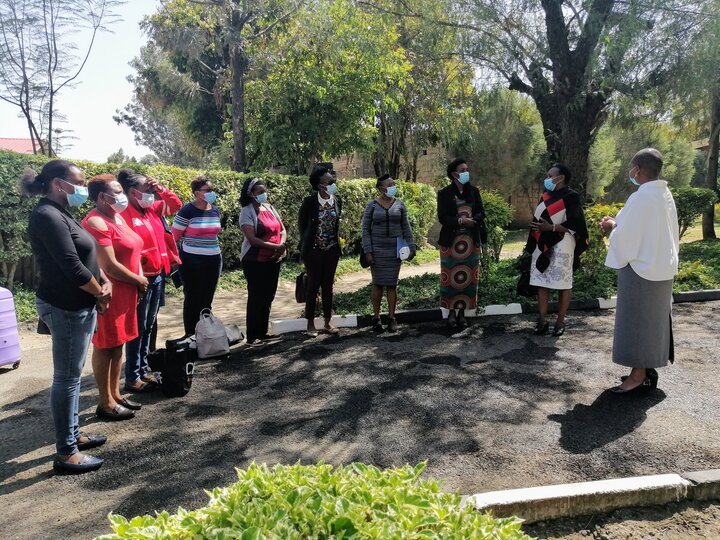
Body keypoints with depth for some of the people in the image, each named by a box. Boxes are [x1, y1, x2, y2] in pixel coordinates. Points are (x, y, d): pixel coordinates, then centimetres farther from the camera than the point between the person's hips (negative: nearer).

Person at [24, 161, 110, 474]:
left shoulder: (60, 214, 13)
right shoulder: (48, 216, -18)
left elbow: (85, 257, 15)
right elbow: (72, 266, -22)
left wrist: (105, 283, -1)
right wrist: (101, 294, -8)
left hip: (77, 306, 10)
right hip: (66, 308, -10)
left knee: (71, 375, 18)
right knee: (67, 378, -1)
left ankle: (73, 435, 31)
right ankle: (66, 454, 10)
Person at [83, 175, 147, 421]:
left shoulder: (118, 217, 12)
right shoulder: (96, 222, -17)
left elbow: (132, 253, 18)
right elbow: (109, 266, -22)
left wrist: (139, 280, 4)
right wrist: (139, 280, -9)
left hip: (126, 292, 9)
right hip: (109, 293, -9)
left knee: (118, 344, 16)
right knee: (105, 347, 1)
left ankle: (115, 394, 28)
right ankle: (106, 403, 12)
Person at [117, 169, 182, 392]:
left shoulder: (152, 209, 11)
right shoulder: (124, 214, -14)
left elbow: (176, 204, 22)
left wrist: (159, 189, 7)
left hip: (158, 276, 8)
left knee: (148, 326, 15)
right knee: (137, 328, -1)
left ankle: (143, 370, 26)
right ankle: (132, 378, 9)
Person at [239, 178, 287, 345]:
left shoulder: (269, 207, 11)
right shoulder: (247, 211, -10)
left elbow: (282, 229, 10)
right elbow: (252, 239, -19)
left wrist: (282, 245, -10)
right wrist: (276, 246, -23)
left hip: (273, 260, 7)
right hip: (255, 262, -7)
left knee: (268, 297, 13)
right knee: (256, 298, 0)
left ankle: (262, 332, 25)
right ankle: (252, 336, 10)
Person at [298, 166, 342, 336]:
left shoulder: (337, 201, 1)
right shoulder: (310, 201, -12)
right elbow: (301, 224, -1)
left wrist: (334, 240, 11)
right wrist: (306, 243, 5)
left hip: (332, 249, 4)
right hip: (314, 250, -4)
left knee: (328, 285, 10)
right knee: (313, 285, 3)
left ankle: (328, 321, 20)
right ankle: (310, 323, 13)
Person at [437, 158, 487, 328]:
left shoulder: (474, 191, 9)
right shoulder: (444, 193, -2)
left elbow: (481, 212, 5)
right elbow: (442, 217, -8)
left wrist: (473, 220, -17)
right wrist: (460, 221, -22)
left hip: (471, 240, 3)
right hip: (451, 240, -3)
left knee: (468, 278, 4)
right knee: (451, 277, 0)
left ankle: (462, 312, 14)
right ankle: (451, 312, 11)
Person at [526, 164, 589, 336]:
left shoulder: (571, 197, -7)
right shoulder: (545, 196, 13)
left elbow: (575, 225, -13)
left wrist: (552, 227, -22)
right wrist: (532, 245, 14)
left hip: (561, 249, -7)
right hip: (543, 247, 7)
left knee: (563, 285, 2)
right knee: (542, 284, 5)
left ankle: (560, 322, 11)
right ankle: (542, 321, 11)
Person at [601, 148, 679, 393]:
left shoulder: (640, 198, -21)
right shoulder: (665, 195, 8)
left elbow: (625, 237, -20)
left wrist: (613, 227, -1)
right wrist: (619, 225, 10)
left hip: (640, 268, -9)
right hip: (661, 267, 9)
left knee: (637, 320, 0)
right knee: (654, 319, 15)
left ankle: (639, 375, 7)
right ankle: (648, 368, 25)